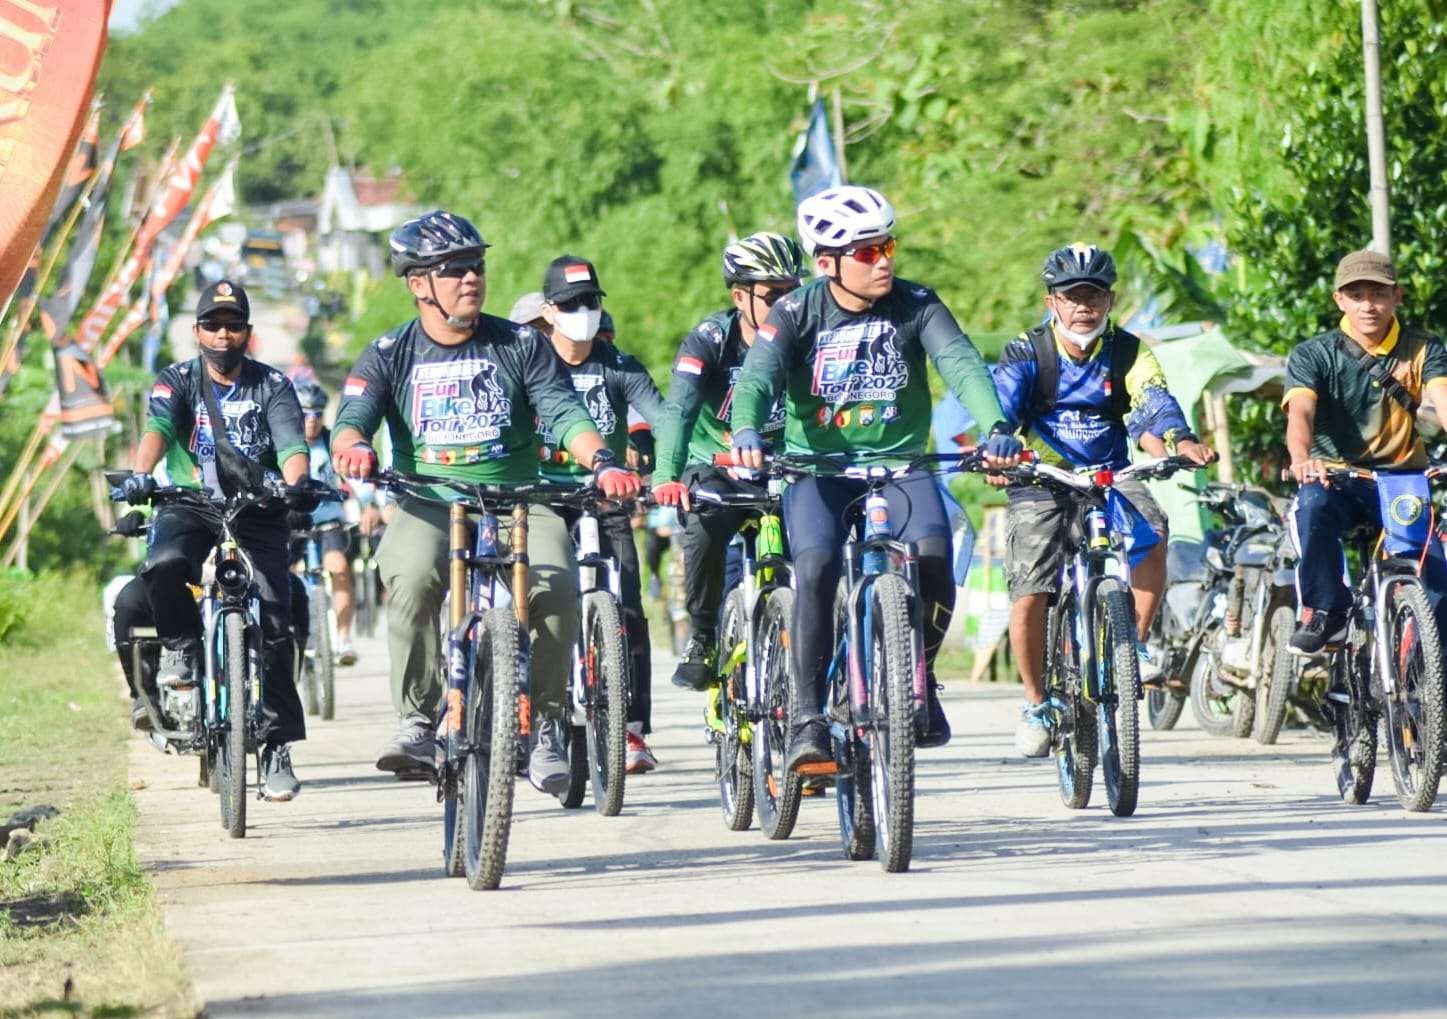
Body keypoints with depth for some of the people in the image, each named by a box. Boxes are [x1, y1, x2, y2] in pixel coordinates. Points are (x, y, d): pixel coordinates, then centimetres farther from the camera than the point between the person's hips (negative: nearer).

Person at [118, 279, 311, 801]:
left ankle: (277, 747, -5)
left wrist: (297, 483, -37)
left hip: (257, 511, 0)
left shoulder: (273, 386, 1)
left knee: (273, 624, -12)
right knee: (164, 566, -34)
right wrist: (140, 474, -38)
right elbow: (157, 429, -17)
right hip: (189, 506, 0)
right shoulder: (177, 382, 1)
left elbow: (291, 445, -15)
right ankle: (180, 649, -5)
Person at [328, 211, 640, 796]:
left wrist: (601, 462, -25)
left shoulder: (520, 346, 7)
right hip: (426, 507, -1)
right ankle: (416, 721, -22)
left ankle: (544, 725, -11)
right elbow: (353, 418, -8)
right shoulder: (391, 355, 6)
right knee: (413, 576, -35)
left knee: (556, 584, -31)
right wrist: (353, 447, -34)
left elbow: (564, 412, -4)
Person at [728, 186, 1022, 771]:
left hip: (898, 463, 1)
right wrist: (746, 429, -45)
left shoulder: (916, 306, -6)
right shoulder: (797, 312, -9)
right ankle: (808, 719, -19)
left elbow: (961, 363, -20)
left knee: (933, 556, -26)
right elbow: (757, 374, -23)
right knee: (817, 567, -27)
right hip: (817, 465, -1)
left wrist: (995, 427, -39)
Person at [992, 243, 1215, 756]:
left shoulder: (1127, 352, -1)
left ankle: (1134, 646, -15)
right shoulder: (1027, 353, -5)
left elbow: (1152, 402, -18)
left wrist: (1180, 440, -40)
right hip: (1041, 482, -1)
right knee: (1029, 596, -13)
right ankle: (1035, 705, 8)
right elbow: (1001, 402, -21)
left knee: (1151, 530, -31)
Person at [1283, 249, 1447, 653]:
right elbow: (1300, 412, -20)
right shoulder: (1314, 355, -3)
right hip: (1337, 479, -1)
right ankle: (1325, 612, -21)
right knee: (1312, 506, -36)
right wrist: (1302, 460, -44)